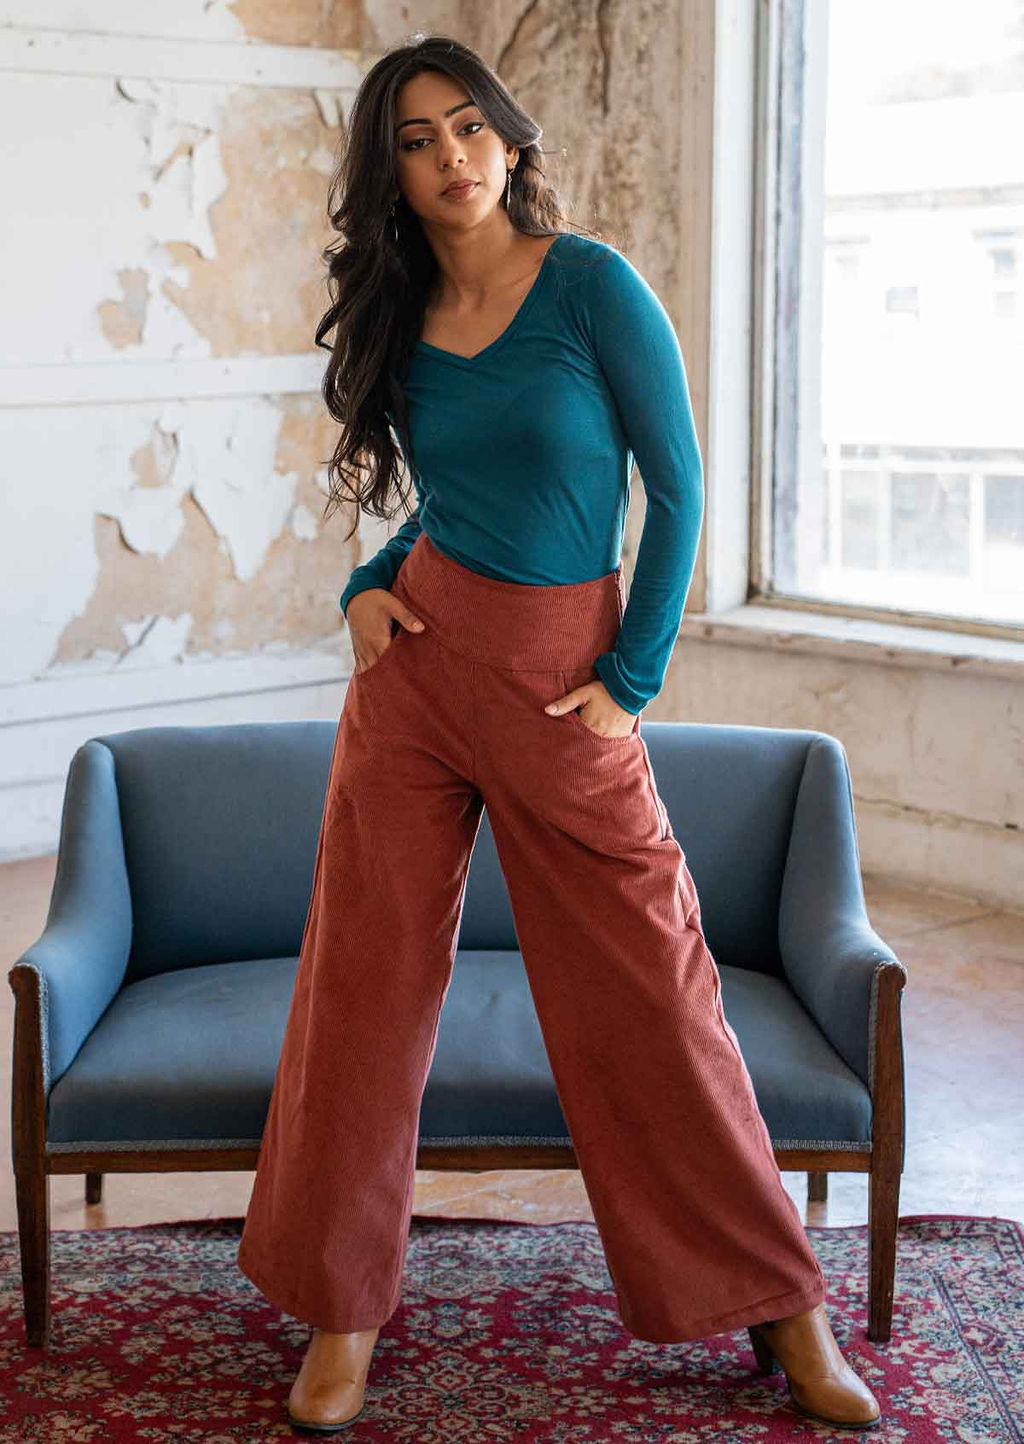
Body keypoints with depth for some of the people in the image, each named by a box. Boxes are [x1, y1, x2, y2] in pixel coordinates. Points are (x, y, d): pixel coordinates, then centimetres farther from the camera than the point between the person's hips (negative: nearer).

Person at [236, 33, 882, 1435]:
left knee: (647, 990, 0)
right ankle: (344, 1311, 20)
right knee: (366, 978, 5)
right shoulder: (401, 320, 9)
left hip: (561, 674, -4)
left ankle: (781, 1303, 17)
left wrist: (632, 676, -9)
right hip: (416, 660, 4)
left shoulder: (592, 282, -6)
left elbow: (678, 486, -5)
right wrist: (366, 584, 2)